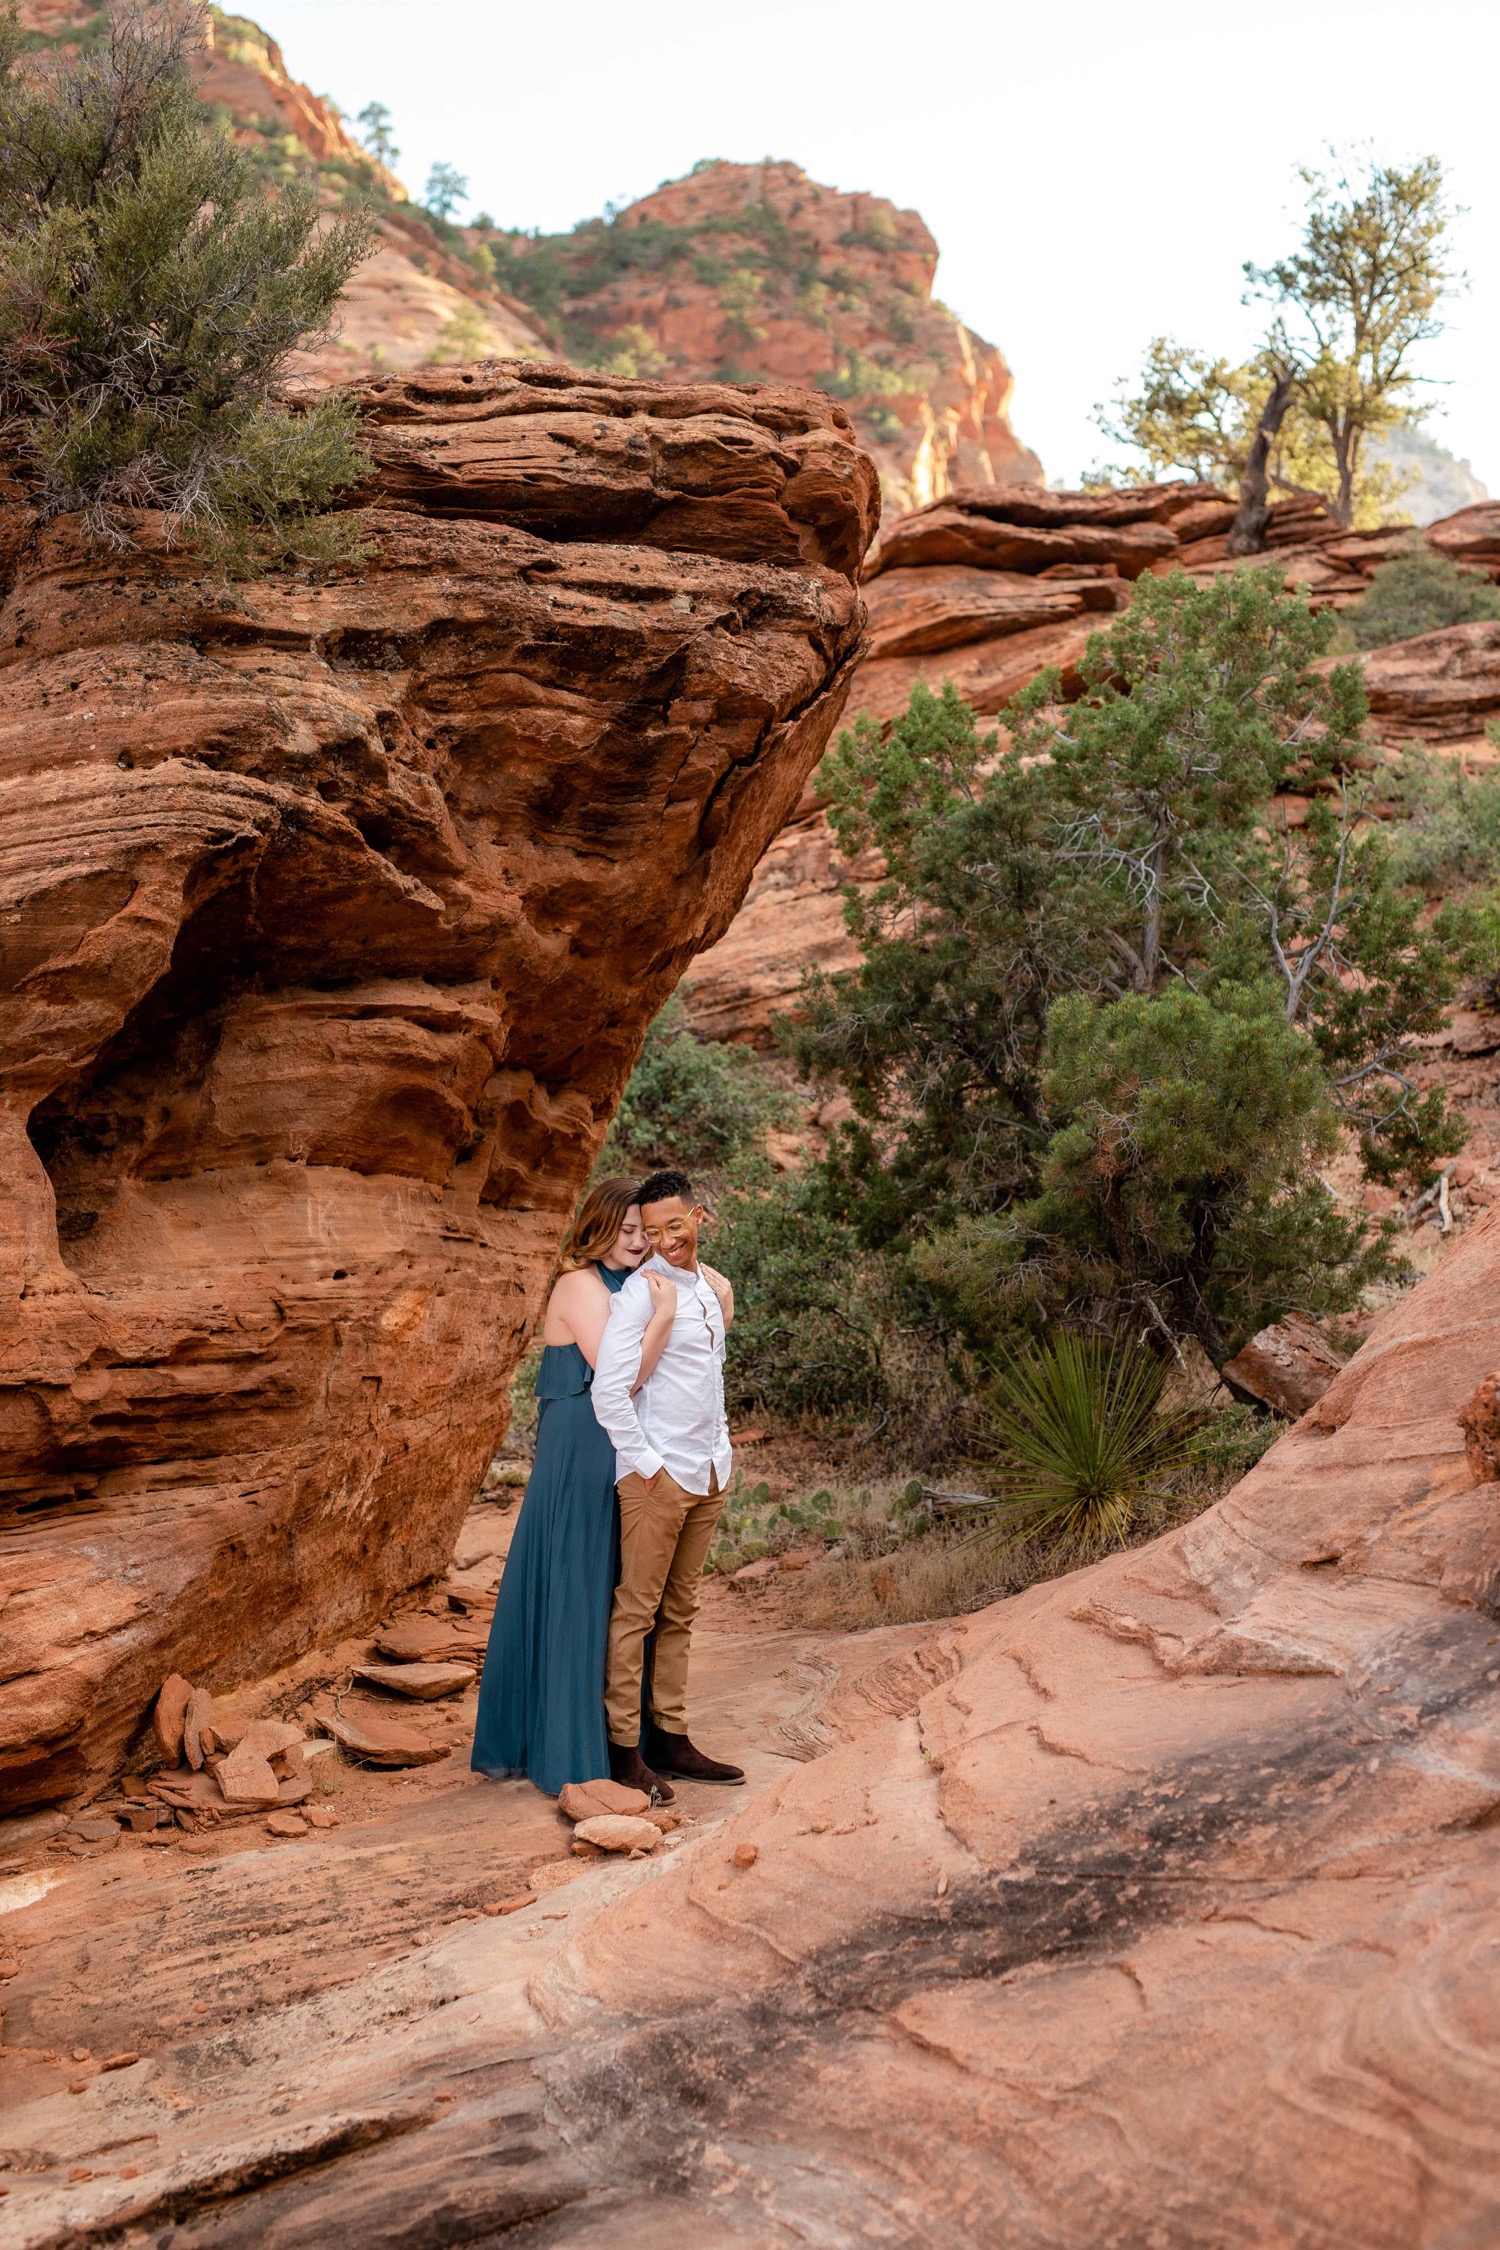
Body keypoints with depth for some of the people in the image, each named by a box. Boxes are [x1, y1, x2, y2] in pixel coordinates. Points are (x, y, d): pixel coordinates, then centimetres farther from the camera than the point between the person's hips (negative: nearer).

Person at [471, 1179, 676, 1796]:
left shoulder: (627, 1285, 15)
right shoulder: (581, 1285, -13)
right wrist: (664, 1315, -21)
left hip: (616, 1459, 9)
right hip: (580, 1460, -9)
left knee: (606, 1594, 14)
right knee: (572, 1594, -3)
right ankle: (568, 1753, 4)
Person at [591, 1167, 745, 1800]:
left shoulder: (714, 1289, 13)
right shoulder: (641, 1291, -12)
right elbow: (608, 1389, -17)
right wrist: (646, 1464, -14)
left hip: (708, 1474, 8)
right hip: (657, 1477, -7)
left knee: (680, 1611, 12)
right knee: (637, 1610, -2)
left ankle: (670, 1739, 19)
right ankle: (623, 1748, 3)